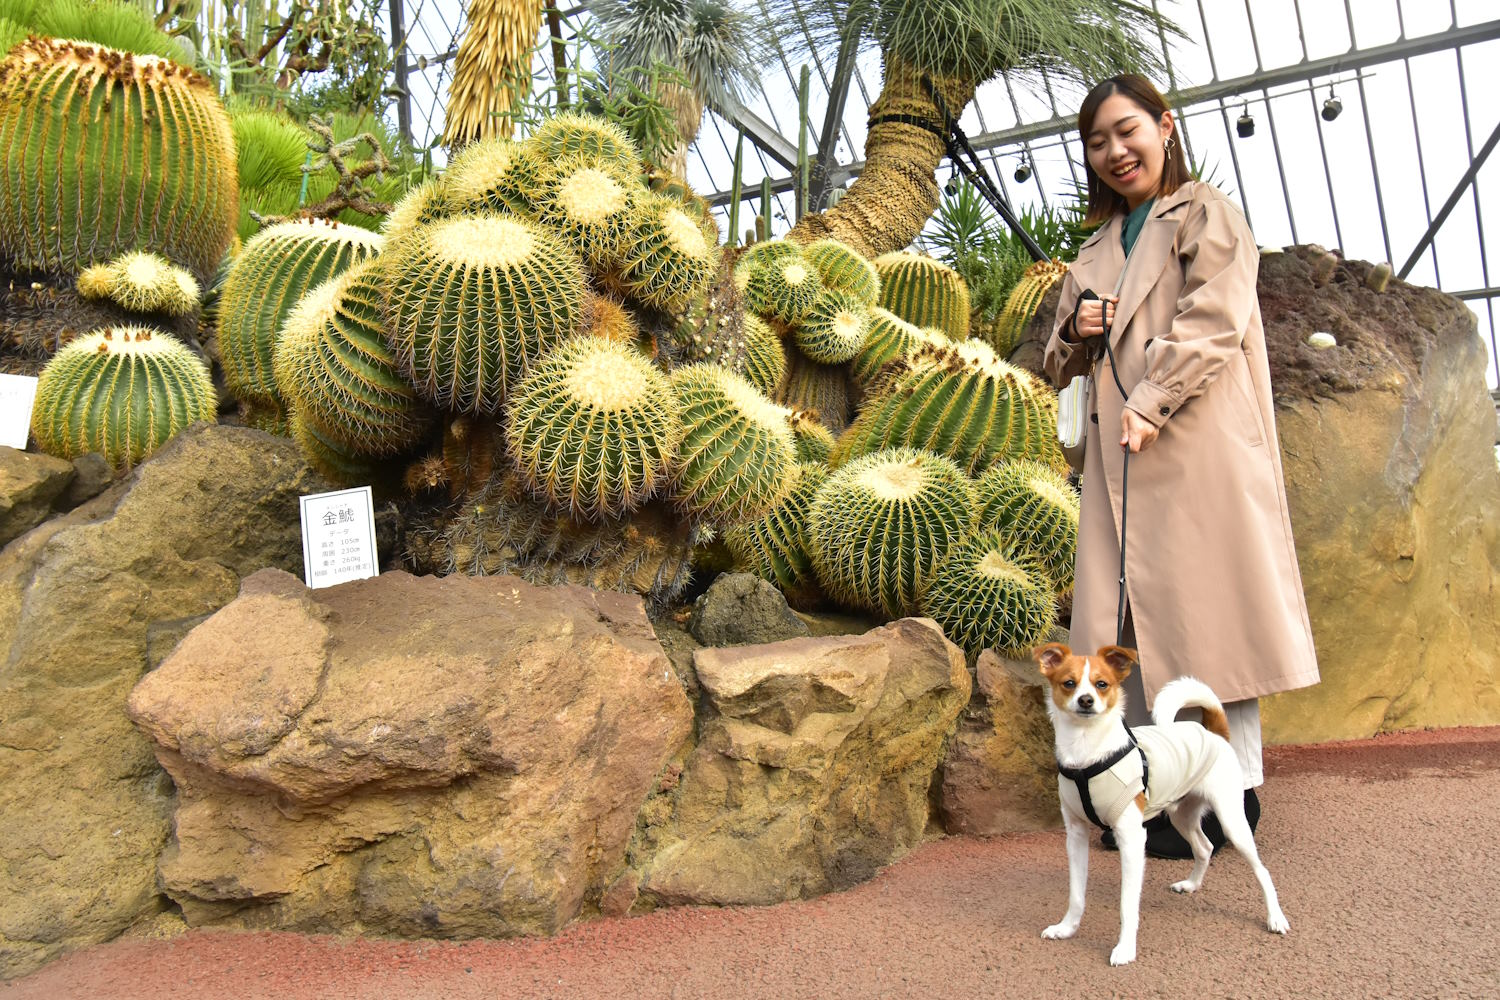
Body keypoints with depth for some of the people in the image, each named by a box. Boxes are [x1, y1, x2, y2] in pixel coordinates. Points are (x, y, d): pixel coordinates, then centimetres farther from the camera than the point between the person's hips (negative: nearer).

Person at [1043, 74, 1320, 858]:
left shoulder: (1206, 214, 5)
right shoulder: (1097, 250, 23)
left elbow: (1214, 320, -9)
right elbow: (1061, 366, 26)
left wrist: (1153, 403, -19)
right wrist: (1074, 332, 3)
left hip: (1198, 447, -6)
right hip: (1121, 453, 6)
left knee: (1206, 606, -7)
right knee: (1128, 616, 4)